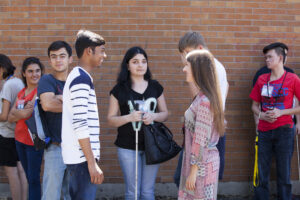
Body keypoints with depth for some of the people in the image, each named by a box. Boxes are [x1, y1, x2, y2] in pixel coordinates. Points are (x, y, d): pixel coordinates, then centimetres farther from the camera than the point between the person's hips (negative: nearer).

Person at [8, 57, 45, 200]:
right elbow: (10, 118, 5)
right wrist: (23, 112, -11)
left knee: (34, 179, -3)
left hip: (34, 140, -7)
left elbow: (27, 114, -19)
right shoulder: (21, 93, 13)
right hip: (20, 139, 8)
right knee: (28, 177, 15)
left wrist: (16, 112, -2)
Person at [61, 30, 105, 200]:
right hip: (83, 158, -10)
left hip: (79, 158, 10)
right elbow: (80, 124, -20)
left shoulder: (78, 76, 17)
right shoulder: (81, 78, -13)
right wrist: (92, 162, -20)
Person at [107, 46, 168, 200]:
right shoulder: (119, 90, -1)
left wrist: (154, 116, -13)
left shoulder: (155, 87, 6)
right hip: (128, 147, -2)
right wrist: (129, 117, -19)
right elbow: (111, 119, -1)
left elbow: (164, 113, 10)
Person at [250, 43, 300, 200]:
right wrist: (261, 115, -5)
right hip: (264, 131, 3)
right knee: (261, 174, 5)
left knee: (284, 175, 4)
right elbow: (254, 105, 15)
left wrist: (281, 112, -12)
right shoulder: (262, 79, 8)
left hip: (284, 131, -3)